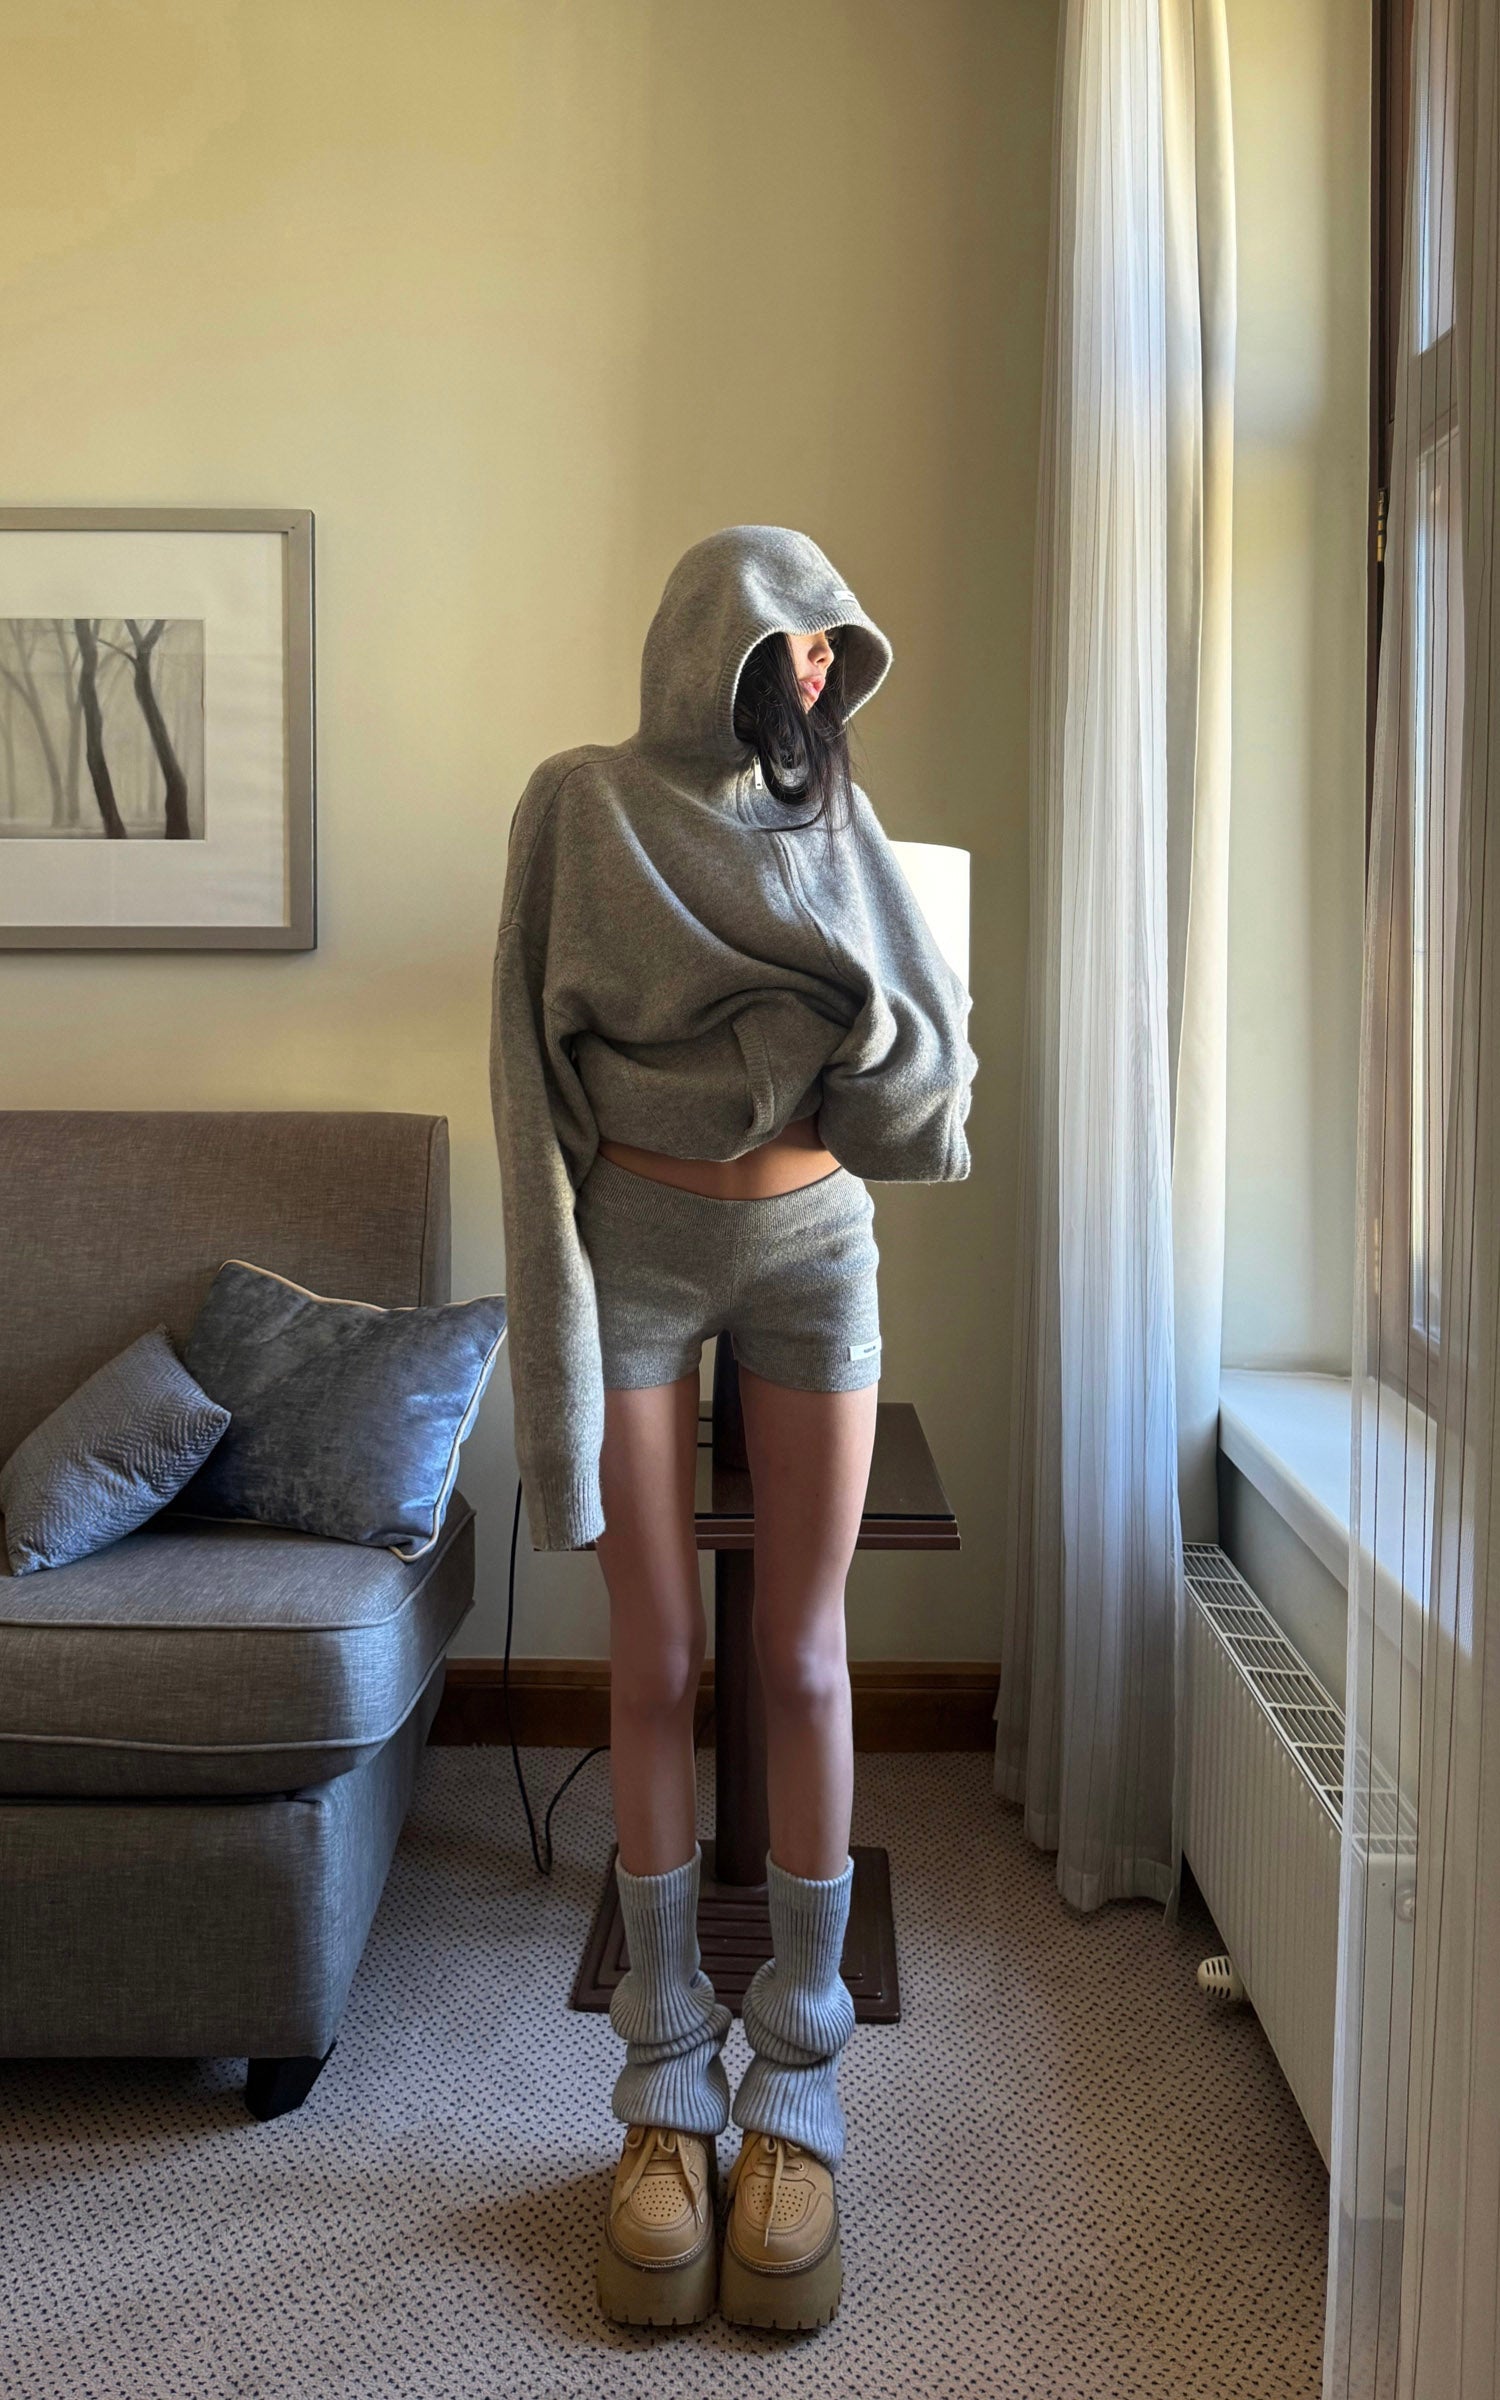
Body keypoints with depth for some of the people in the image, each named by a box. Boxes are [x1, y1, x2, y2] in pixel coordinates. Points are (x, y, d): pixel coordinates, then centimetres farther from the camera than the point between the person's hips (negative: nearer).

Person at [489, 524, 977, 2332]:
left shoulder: (837, 818, 7)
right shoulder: (582, 803, -1)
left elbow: (926, 1068, 4)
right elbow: (536, 1068, -5)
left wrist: (876, 1028, -19)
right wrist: (555, 1308, -11)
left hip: (812, 1250, 2)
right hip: (637, 1246, -2)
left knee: (801, 1660, 3)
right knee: (656, 1667, 3)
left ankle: (796, 2096, 17)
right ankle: (666, 2095, 18)